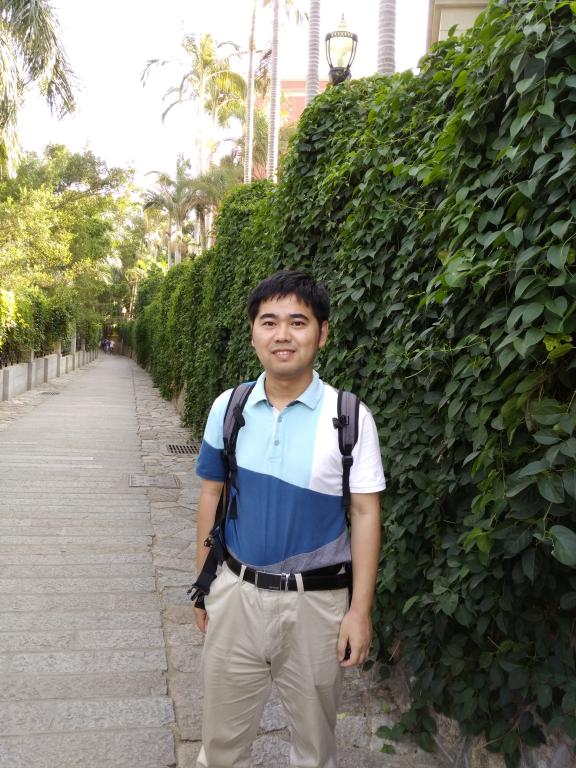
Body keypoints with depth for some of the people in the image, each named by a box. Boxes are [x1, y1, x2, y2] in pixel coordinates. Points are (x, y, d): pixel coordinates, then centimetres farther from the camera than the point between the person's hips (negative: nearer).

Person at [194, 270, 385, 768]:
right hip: (236, 592, 2)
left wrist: (360, 610, -8)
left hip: (316, 600, -2)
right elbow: (212, 495, 5)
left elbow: (365, 513, -8)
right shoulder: (227, 408, -4)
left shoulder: (350, 417, -13)